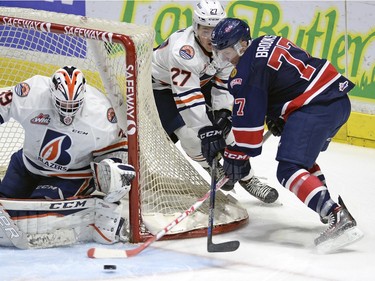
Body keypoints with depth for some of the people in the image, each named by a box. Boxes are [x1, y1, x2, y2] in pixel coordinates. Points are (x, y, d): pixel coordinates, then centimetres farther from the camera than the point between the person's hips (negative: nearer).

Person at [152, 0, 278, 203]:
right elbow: (188, 97, -41)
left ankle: (247, 179, 6)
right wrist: (206, 131, -43)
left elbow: (223, 80, -5)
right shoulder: (183, 51, -39)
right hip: (162, 85, -6)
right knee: (190, 134, -21)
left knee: (226, 125, -4)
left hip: (200, 81, 6)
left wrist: (223, 111, -18)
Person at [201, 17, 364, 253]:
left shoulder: (247, 68, -9)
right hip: (340, 99, 10)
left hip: (316, 108, -10)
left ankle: (340, 219, -30)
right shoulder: (268, 43, 19)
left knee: (289, 171, -16)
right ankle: (332, 208, 30)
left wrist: (238, 156, -2)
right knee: (303, 158, 30)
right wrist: (276, 117, 24)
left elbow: (247, 116, -9)